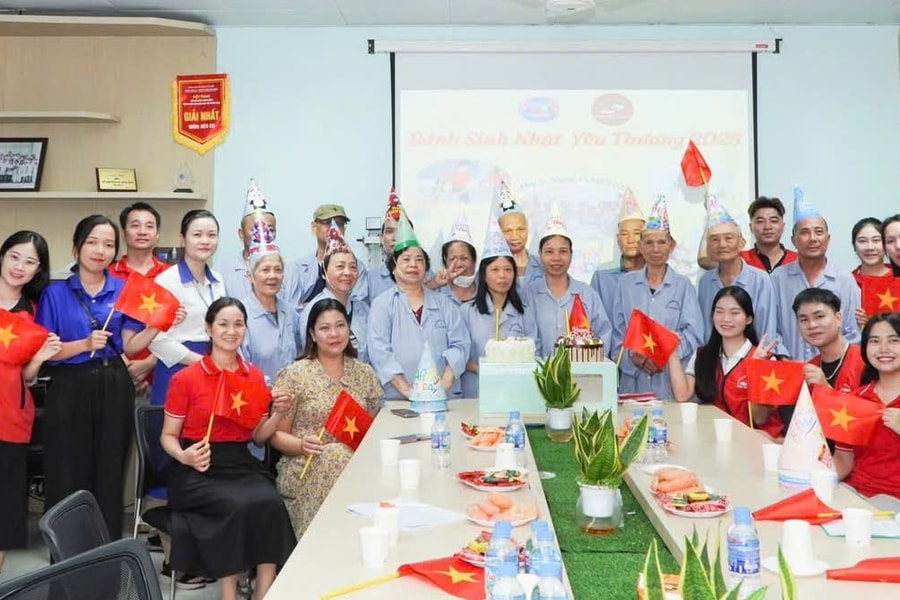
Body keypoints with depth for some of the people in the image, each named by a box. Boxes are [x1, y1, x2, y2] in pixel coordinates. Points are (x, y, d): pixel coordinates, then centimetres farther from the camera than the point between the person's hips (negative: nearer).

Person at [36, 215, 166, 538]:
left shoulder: (124, 290, 6)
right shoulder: (55, 292, -1)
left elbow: (129, 345, 5)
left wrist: (156, 326, -10)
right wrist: (85, 344, -17)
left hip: (114, 388, 2)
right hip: (70, 390, -2)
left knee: (109, 472, 8)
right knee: (69, 474, 2)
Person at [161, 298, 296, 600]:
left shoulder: (255, 376, 10)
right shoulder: (185, 379, -3)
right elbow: (168, 436, 3)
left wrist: (278, 413, -4)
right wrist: (183, 456, -18)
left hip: (242, 466, 3)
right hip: (198, 471, -3)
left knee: (270, 503, -28)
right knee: (237, 505, -31)